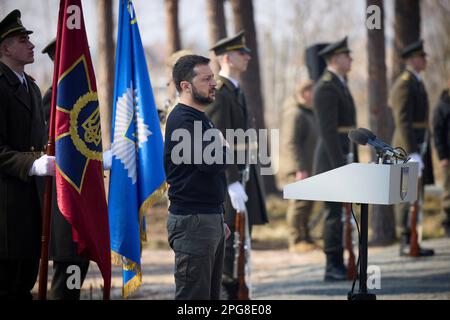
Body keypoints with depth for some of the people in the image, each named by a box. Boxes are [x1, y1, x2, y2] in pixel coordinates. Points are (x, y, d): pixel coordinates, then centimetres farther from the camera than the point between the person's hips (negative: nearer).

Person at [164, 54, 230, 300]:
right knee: (193, 297, -9)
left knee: (211, 294, 10)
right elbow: (210, 162, -26)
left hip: (210, 218, 10)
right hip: (193, 221, -10)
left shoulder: (200, 118, 18)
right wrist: (223, 148, -3)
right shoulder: (182, 120, -14)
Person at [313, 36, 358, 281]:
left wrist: (353, 161, 19)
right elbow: (328, 131, -19)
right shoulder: (326, 88, -14)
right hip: (332, 160, -10)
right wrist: (340, 166, -22)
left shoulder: (340, 84, 19)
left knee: (341, 213, 10)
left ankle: (339, 265, 14)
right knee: (335, 213, -7)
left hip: (344, 159, 10)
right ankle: (332, 267, -4)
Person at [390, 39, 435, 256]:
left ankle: (411, 243, 11)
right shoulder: (404, 84, -14)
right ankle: (406, 244, -8)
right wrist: (412, 154, -25)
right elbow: (403, 122, -20)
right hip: (409, 148, -10)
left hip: (418, 148, 10)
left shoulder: (416, 83, 20)